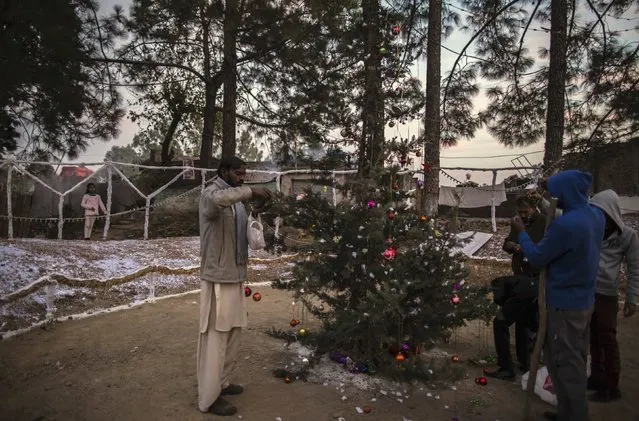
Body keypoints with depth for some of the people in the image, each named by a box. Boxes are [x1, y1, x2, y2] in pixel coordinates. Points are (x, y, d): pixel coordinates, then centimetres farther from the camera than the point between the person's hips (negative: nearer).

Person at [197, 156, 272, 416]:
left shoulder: (235, 199, 15)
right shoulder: (211, 194, -12)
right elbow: (217, 200, -39)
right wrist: (250, 191, -32)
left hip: (236, 275, 9)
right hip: (218, 277, -9)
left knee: (232, 332, 17)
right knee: (215, 336, -1)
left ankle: (222, 382, 33)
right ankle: (209, 398, 10)